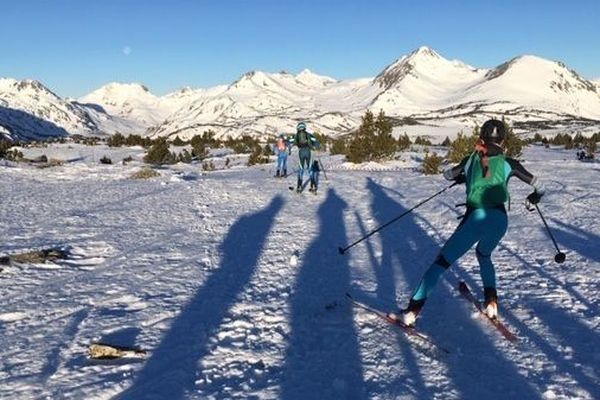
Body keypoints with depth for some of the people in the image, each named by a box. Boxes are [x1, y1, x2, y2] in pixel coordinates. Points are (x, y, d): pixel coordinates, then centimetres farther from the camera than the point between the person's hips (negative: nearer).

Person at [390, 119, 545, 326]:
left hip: (476, 217, -2)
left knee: (442, 260, 0)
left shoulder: (471, 159, 12)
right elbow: (537, 184, 18)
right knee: (484, 255, 33)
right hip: (500, 219, 2)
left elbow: (448, 175, 25)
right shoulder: (508, 164, 11)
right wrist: (536, 195, 41)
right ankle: (491, 303, 25)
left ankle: (412, 310, -8)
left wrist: (462, 177, 47)